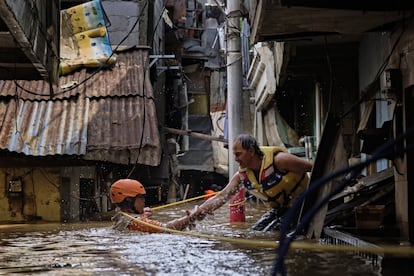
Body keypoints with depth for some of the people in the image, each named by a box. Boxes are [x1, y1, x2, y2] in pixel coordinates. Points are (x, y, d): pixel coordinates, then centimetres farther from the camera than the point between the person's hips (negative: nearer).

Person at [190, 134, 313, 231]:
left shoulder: (277, 160, -24)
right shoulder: (242, 175, -5)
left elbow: (312, 168, -18)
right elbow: (222, 197, -9)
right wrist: (199, 211, -23)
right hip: (280, 209, 7)